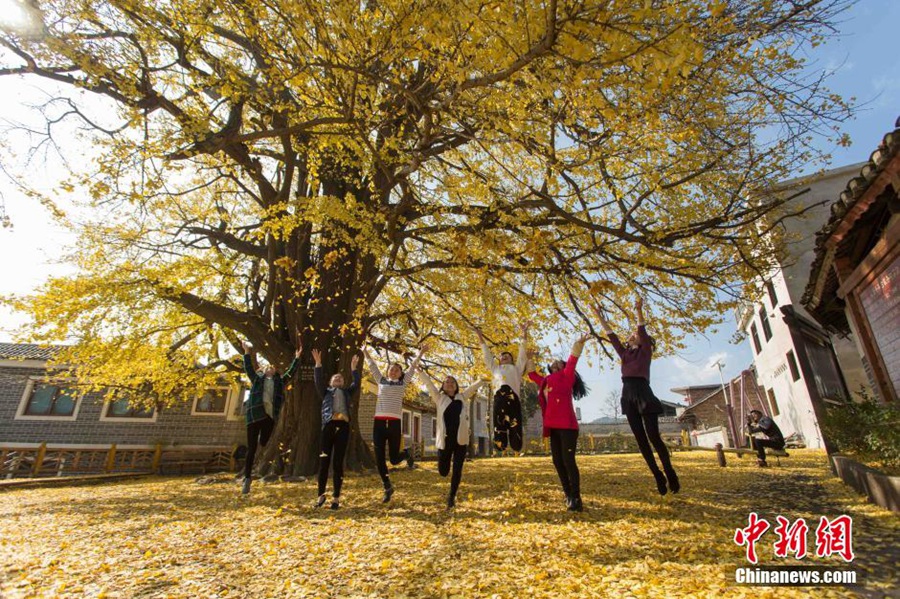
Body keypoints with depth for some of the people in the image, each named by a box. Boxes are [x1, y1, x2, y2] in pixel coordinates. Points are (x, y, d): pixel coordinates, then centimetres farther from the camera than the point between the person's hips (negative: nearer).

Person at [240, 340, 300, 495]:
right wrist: (247, 352, 2)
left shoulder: (279, 381, 22)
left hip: (270, 415, 2)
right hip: (255, 414, -2)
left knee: (263, 443, -4)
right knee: (251, 448, -1)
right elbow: (248, 368, 9)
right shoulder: (257, 378, 19)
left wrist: (297, 358, 14)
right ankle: (247, 478, 8)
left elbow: (290, 372, 18)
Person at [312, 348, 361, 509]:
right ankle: (321, 495, 12)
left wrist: (353, 368, 9)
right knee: (324, 461, -1)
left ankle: (336, 497, 6)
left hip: (343, 426, 1)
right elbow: (318, 381, 5)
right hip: (328, 425, -1)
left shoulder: (347, 392, 25)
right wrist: (318, 364, -5)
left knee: (338, 463, 0)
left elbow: (357, 384, 14)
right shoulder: (326, 392, 19)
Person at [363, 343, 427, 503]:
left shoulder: (403, 383, 13)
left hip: (394, 423, -2)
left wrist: (420, 352, 17)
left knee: (394, 459, 0)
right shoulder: (381, 381, 17)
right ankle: (388, 487, 19)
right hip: (379, 422, 2)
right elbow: (372, 366, 23)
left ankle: (407, 454, 35)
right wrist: (365, 352, 29)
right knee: (379, 459, -1)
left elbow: (413, 367, 15)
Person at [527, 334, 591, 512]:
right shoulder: (546, 381, 21)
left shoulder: (566, 377, 4)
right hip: (553, 427, 7)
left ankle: (576, 499, -5)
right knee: (558, 462, 9)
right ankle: (569, 496, 19)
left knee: (568, 460, -10)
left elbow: (572, 361, -10)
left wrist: (579, 344, -22)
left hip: (567, 426, -7)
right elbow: (532, 374, 36)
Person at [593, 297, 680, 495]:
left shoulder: (645, 351, 6)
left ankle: (670, 473, 7)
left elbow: (642, 331, -9)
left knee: (653, 436, -8)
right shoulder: (625, 353, 19)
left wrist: (639, 311, -22)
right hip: (628, 396, 6)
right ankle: (658, 477, 10)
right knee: (640, 439, 3)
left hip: (643, 393, -5)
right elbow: (611, 336, 16)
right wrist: (599, 317, 13)